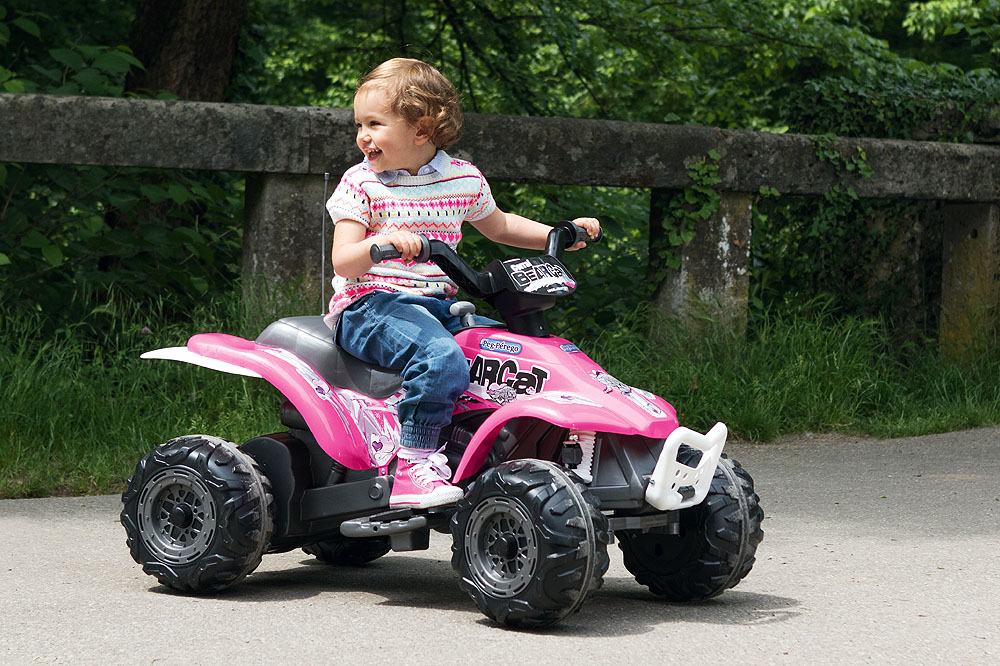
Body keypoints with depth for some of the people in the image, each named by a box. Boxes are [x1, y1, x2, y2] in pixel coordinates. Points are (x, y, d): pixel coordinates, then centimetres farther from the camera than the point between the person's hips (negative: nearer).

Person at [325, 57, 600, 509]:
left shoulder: (463, 179, 10)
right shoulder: (361, 184, -1)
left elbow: (498, 226, 30)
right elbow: (344, 262, -11)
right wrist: (381, 244, -32)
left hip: (439, 305, 5)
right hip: (370, 303, -5)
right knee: (440, 359, -36)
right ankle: (411, 467, -34)